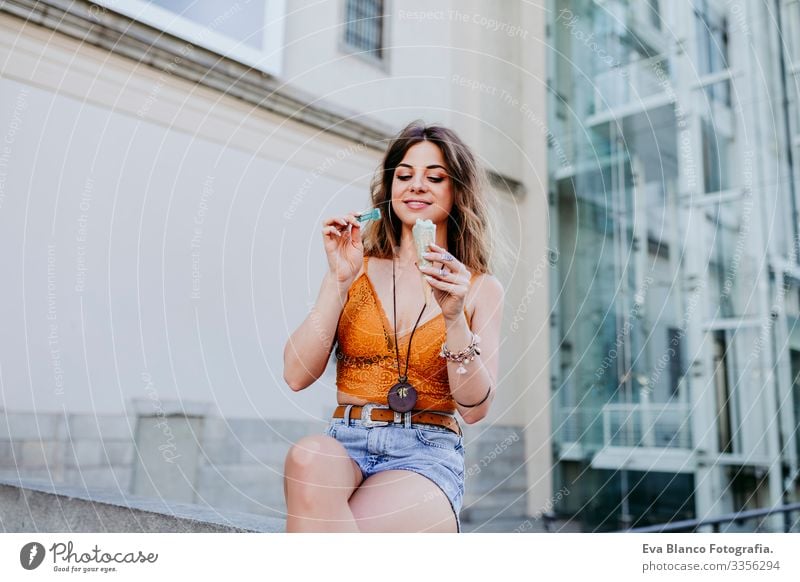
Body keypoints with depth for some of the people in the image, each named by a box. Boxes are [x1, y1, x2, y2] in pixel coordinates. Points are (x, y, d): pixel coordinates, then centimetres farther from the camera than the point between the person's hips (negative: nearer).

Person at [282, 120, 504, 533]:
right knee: (307, 457, -35)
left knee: (326, 528, -32)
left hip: (427, 457, -2)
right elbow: (297, 375, 0)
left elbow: (474, 409, -3)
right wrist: (339, 281, -9)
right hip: (345, 445, 3)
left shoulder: (480, 288, 7)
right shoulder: (358, 268, 9)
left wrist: (453, 317, -17)